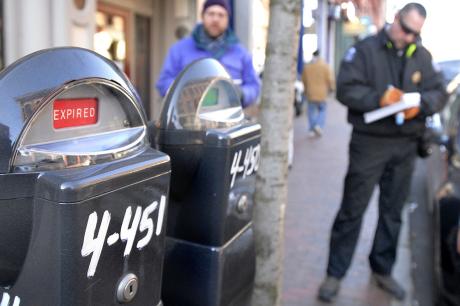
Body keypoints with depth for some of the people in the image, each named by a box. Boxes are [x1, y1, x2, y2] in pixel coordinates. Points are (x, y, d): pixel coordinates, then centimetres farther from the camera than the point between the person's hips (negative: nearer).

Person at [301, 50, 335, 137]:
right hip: (322, 93, -2)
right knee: (322, 110, 12)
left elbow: (304, 79, 9)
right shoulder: (324, 65, -7)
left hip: (310, 94, 2)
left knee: (311, 111, 9)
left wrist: (305, 89, 24)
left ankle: (311, 130, 8)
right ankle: (319, 125, -9)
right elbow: (330, 78, -8)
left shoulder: (307, 66, 1)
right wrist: (332, 88, 9)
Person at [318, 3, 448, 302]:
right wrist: (379, 98, -25)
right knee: (352, 210, 0)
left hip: (405, 146, 5)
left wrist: (420, 104, -14)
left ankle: (382, 270, 30)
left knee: (393, 211, 13)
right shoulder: (366, 49, -4)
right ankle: (335, 274, 12)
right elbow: (346, 89, -12)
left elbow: (441, 93, 7)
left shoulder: (423, 56, 8)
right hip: (369, 142, -4)